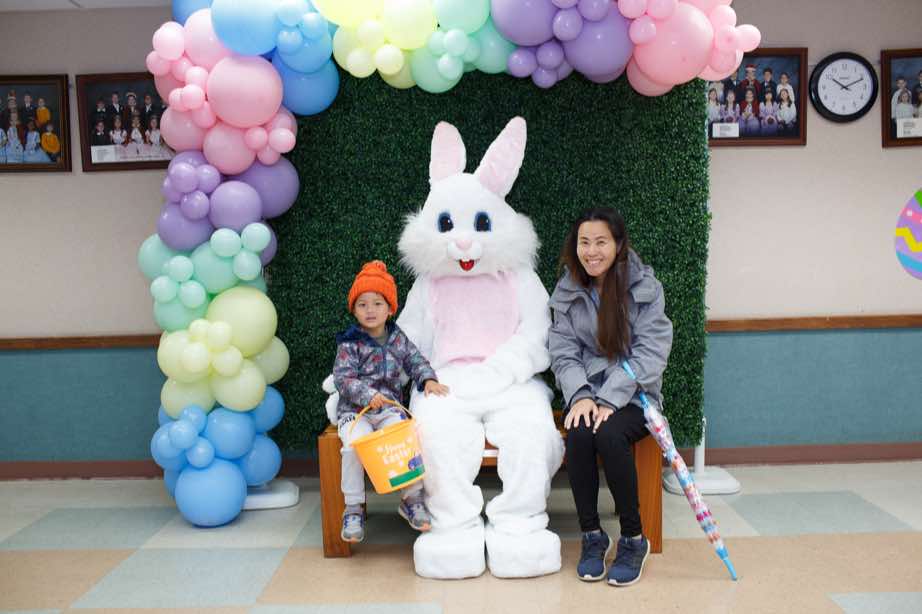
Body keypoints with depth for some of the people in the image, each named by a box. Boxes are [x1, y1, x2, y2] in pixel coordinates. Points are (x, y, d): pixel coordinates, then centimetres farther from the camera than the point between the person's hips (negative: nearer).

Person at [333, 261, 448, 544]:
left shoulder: (398, 338, 10)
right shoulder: (349, 343, -3)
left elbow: (416, 361, 10)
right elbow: (343, 377, -11)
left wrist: (428, 379, -11)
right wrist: (368, 395, -26)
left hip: (389, 407, 3)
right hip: (354, 409, -2)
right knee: (354, 444, -30)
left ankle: (412, 498, -3)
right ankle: (353, 507, -11)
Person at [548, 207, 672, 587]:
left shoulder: (646, 287, -3)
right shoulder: (567, 292, 7)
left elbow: (649, 353, -10)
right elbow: (564, 353, 2)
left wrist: (609, 399, -21)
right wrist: (580, 396, -18)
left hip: (632, 395, -2)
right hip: (588, 393, 2)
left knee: (609, 435, -32)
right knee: (579, 434, -30)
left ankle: (633, 539, -11)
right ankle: (592, 536, -10)